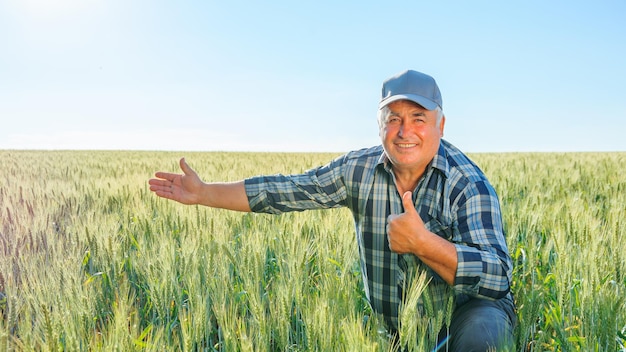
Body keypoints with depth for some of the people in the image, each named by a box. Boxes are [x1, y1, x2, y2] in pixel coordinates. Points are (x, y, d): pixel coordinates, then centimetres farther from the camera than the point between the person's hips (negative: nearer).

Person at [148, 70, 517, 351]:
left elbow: (498, 276, -28)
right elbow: (286, 191, -7)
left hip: (468, 312, -3)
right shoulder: (359, 169, -9)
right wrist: (203, 193, -10)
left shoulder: (468, 184, -20)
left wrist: (422, 242, -42)